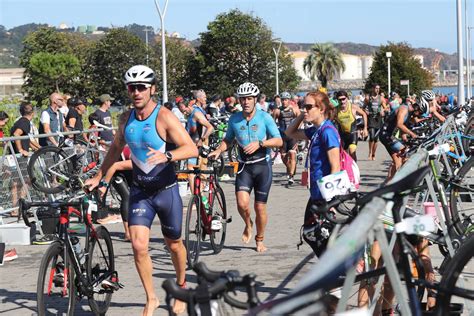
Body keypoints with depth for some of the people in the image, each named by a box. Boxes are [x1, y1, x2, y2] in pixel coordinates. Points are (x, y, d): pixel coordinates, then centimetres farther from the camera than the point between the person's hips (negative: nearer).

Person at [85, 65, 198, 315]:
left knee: (174, 245, 13)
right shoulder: (126, 119, 1)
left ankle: (181, 288, 38)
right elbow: (115, 150, 19)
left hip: (166, 190, -3)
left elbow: (192, 148, -23)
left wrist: (166, 156, -40)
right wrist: (98, 177, 19)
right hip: (140, 191, 3)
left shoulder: (164, 117, -15)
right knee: (138, 246, -11)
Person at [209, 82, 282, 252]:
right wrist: (219, 150, -3)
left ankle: (260, 240, 23)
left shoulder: (264, 117, -6)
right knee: (242, 204, -17)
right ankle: (248, 225, 16)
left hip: (262, 166, -2)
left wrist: (259, 143, -24)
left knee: (260, 207, 1)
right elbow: (228, 140, 17)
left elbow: (279, 141, -9)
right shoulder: (234, 119, 3)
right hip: (244, 167, 2)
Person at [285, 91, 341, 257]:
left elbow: (335, 167, -21)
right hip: (316, 194, 10)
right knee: (309, 233, 15)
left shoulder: (327, 131, -17)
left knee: (319, 237, -5)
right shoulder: (316, 131, 10)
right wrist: (301, 116, 10)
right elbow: (290, 133, 26)